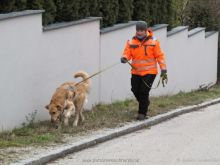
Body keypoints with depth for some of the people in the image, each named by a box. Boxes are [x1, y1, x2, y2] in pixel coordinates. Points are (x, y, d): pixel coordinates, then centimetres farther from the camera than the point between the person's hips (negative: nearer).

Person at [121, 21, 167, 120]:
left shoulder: (153, 42, -4)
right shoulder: (131, 42, 2)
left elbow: (160, 56, -2)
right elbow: (127, 53, -3)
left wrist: (163, 70, -6)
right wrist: (124, 58, -27)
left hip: (149, 72, -3)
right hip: (136, 72, 3)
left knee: (144, 92, -8)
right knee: (135, 90, 5)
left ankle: (142, 113, 3)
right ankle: (145, 103, 36)